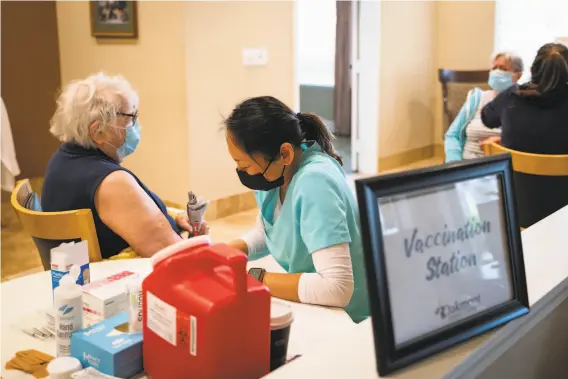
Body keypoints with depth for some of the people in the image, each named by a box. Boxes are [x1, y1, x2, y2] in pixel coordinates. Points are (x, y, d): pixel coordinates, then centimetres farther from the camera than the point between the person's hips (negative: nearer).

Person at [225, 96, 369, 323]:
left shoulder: (314, 184, -28)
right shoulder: (274, 172, -6)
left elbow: (337, 288, -34)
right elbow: (266, 231, 13)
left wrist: (253, 279, -27)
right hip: (312, 310, 7)